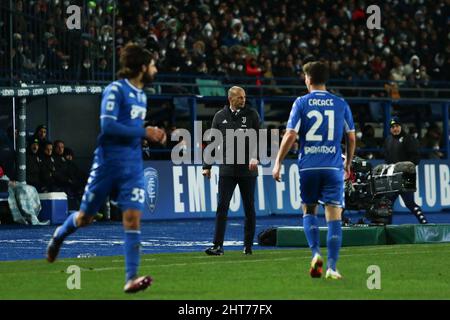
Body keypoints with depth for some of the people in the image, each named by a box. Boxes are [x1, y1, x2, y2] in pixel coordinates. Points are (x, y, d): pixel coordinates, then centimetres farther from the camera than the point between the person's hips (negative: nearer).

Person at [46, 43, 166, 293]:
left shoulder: (142, 96, 14)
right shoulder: (116, 90, -11)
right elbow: (108, 125, -21)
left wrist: (152, 134, 7)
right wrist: (144, 132, -19)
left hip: (133, 166, 5)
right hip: (108, 162, -5)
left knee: (133, 219, -10)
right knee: (85, 218, 8)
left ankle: (131, 279, -13)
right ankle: (60, 235, 42)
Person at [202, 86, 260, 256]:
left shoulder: (251, 115, 4)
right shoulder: (220, 116, 8)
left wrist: (254, 157, -21)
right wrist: (207, 166, 8)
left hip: (248, 170, 0)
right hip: (227, 169, 1)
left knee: (249, 208, 5)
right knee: (222, 207, -7)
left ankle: (248, 245, 15)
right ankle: (218, 245, -7)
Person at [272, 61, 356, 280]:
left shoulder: (301, 103, 0)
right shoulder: (340, 104, 6)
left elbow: (290, 135, -7)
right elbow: (351, 138, 10)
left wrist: (278, 162, 0)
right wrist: (348, 163, 23)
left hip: (308, 166, 0)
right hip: (333, 167, 0)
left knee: (308, 211, 18)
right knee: (334, 216, -1)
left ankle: (315, 253, -2)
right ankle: (331, 267, -8)